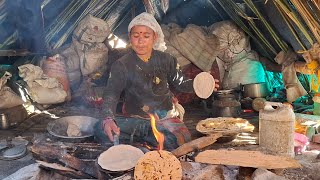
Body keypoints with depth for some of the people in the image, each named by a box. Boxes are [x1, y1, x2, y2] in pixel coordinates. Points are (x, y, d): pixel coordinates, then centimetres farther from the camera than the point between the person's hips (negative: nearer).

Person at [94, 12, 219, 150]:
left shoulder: (165, 60, 3)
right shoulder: (122, 65, -5)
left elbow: (180, 83, 15)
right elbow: (111, 94, -16)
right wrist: (108, 118, -37)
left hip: (164, 118, 1)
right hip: (134, 119, -1)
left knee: (183, 140, -31)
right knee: (101, 129, -28)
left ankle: (137, 139, -10)